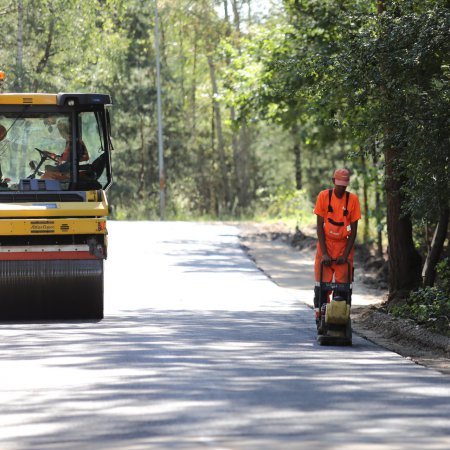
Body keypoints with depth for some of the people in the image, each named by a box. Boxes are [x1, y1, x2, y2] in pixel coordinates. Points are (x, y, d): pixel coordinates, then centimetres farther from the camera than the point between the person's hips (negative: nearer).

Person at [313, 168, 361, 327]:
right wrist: (324, 253, -11)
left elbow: (354, 229, -2)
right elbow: (319, 226, -5)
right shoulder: (324, 196, -6)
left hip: (343, 246, 0)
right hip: (325, 244, 0)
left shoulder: (352, 199, -4)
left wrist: (345, 254, -9)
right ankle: (320, 318, 4)